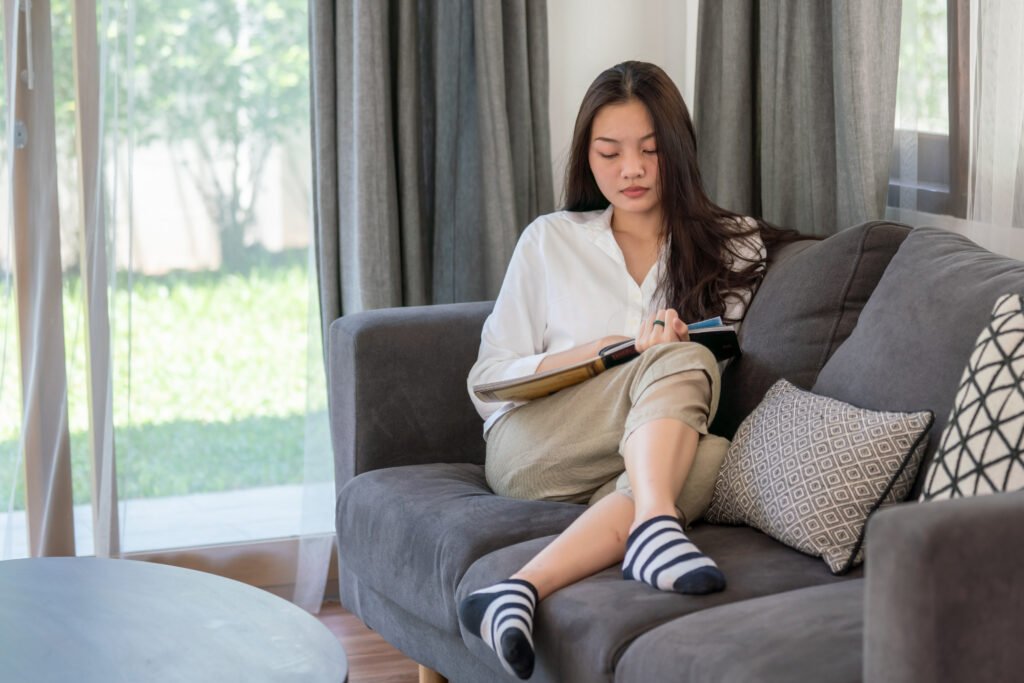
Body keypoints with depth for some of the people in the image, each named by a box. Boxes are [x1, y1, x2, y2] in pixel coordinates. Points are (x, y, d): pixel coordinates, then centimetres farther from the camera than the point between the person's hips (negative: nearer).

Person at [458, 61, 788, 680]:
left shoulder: (732, 247, 16)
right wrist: (596, 352, -8)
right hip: (533, 451, -1)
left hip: (648, 461, 1)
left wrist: (672, 343, -9)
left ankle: (525, 589, -51)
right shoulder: (551, 241, 14)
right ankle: (654, 528, -55)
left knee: (713, 456, -37)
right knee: (680, 360, -29)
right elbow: (486, 382, 9)